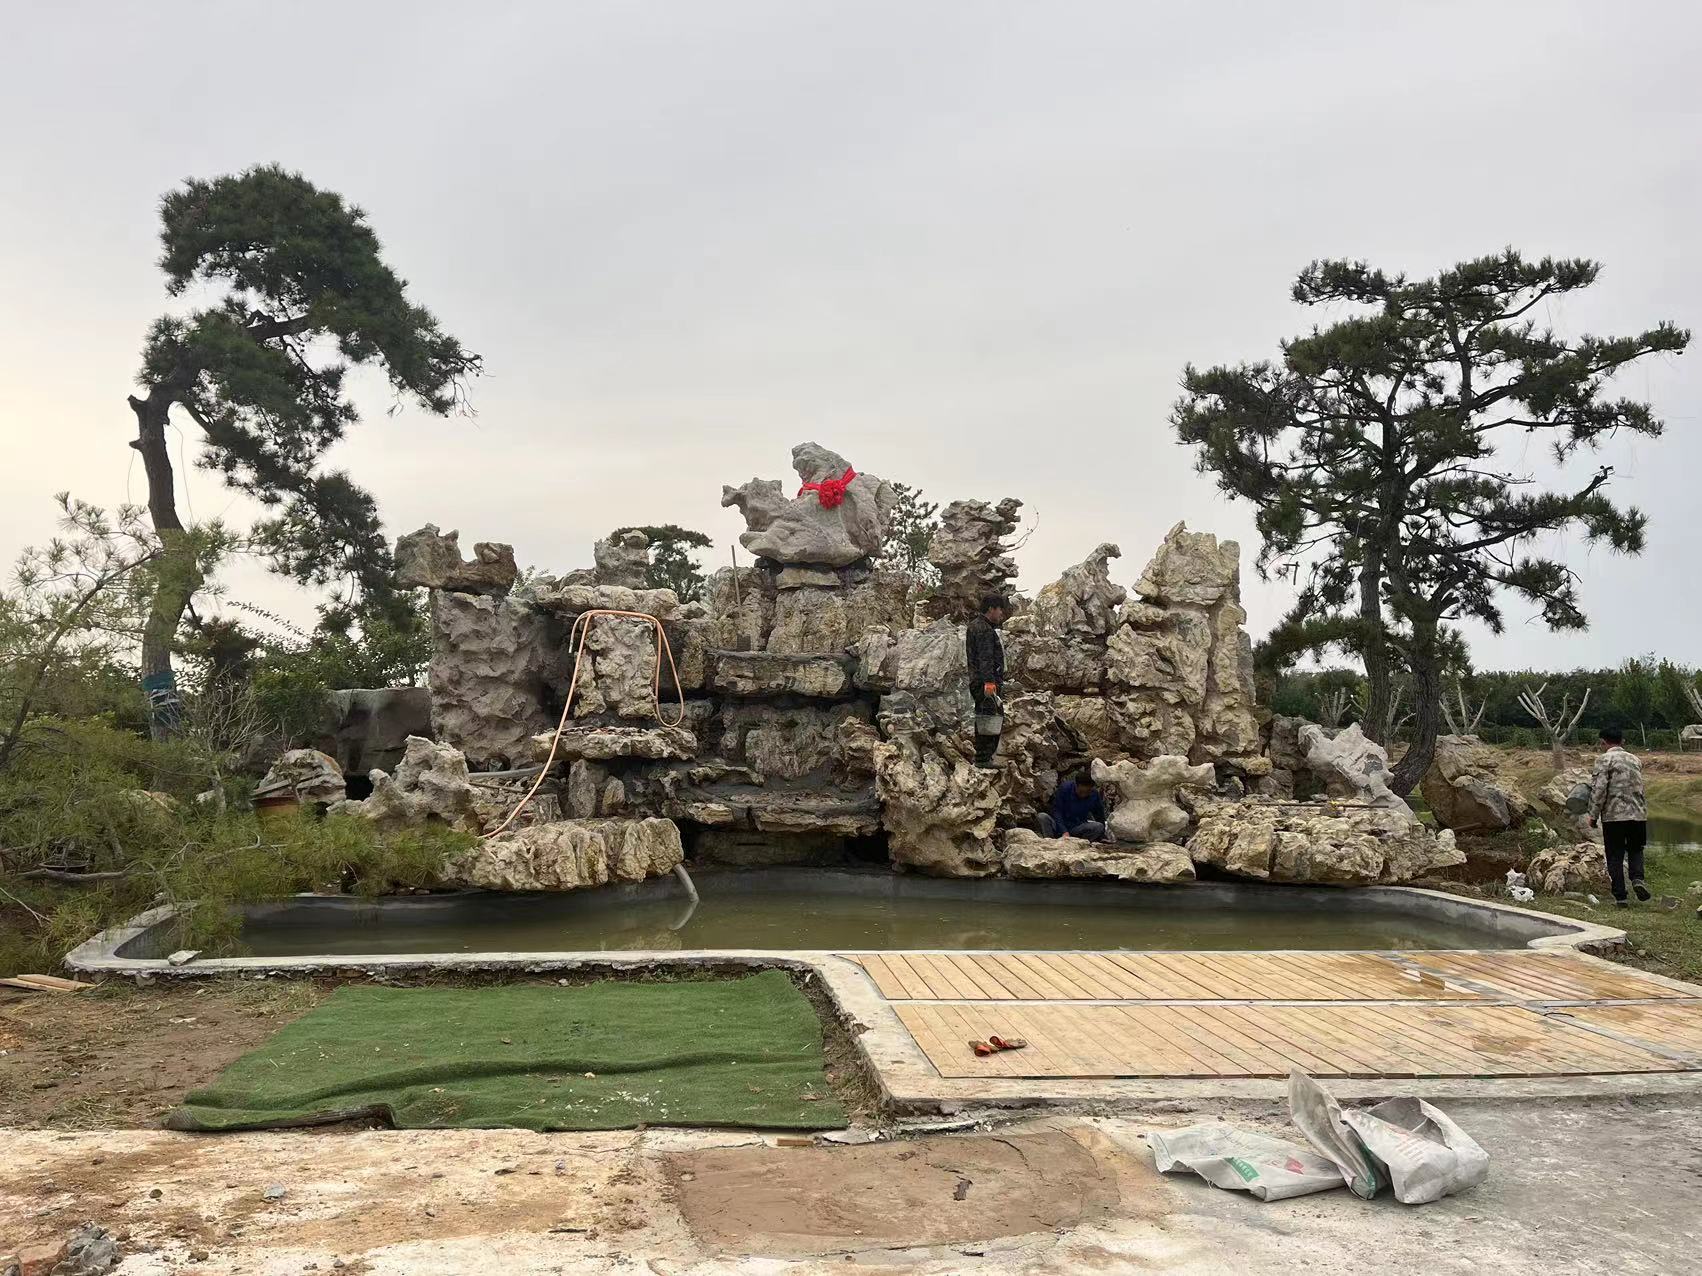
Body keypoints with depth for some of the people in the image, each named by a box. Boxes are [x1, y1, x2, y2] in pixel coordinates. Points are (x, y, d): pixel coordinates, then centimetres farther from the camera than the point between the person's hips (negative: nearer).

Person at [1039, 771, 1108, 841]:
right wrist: (1064, 832, -27)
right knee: (1042, 817, -30)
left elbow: (1100, 816, 5)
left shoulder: (1094, 794, -6)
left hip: (1077, 829, 2)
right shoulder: (1064, 788, -13)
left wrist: (1102, 838, 6)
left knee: (1099, 826, -25)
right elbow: (1056, 810, -16)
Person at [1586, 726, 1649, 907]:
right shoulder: (1635, 759, 12)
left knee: (1615, 856, 5)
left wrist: (1593, 815, -7)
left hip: (1614, 815, -4)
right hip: (1638, 813, 5)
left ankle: (1620, 897, 5)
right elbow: (1637, 786, 17)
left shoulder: (1604, 760, -7)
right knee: (1635, 850, 21)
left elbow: (1599, 789, -14)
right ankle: (1637, 878, -4)